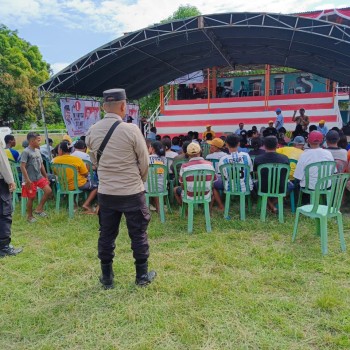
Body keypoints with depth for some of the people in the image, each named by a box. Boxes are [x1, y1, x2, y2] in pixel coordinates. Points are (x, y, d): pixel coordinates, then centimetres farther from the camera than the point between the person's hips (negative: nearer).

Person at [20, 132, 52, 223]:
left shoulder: (37, 151, 9)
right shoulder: (26, 152, -14)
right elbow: (22, 166, -18)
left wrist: (46, 177, 16)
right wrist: (27, 180, -22)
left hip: (39, 177, 7)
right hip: (31, 179, -7)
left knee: (49, 191, -5)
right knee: (31, 197, 3)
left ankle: (39, 209, 11)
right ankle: (29, 216, 21)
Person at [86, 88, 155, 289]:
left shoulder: (92, 132, -2)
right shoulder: (131, 130, -15)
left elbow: (94, 161, 10)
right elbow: (144, 161, -7)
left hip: (105, 192, 4)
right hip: (132, 192, -3)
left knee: (106, 235, 14)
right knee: (138, 234, 10)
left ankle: (107, 277, 25)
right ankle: (142, 275, 22)